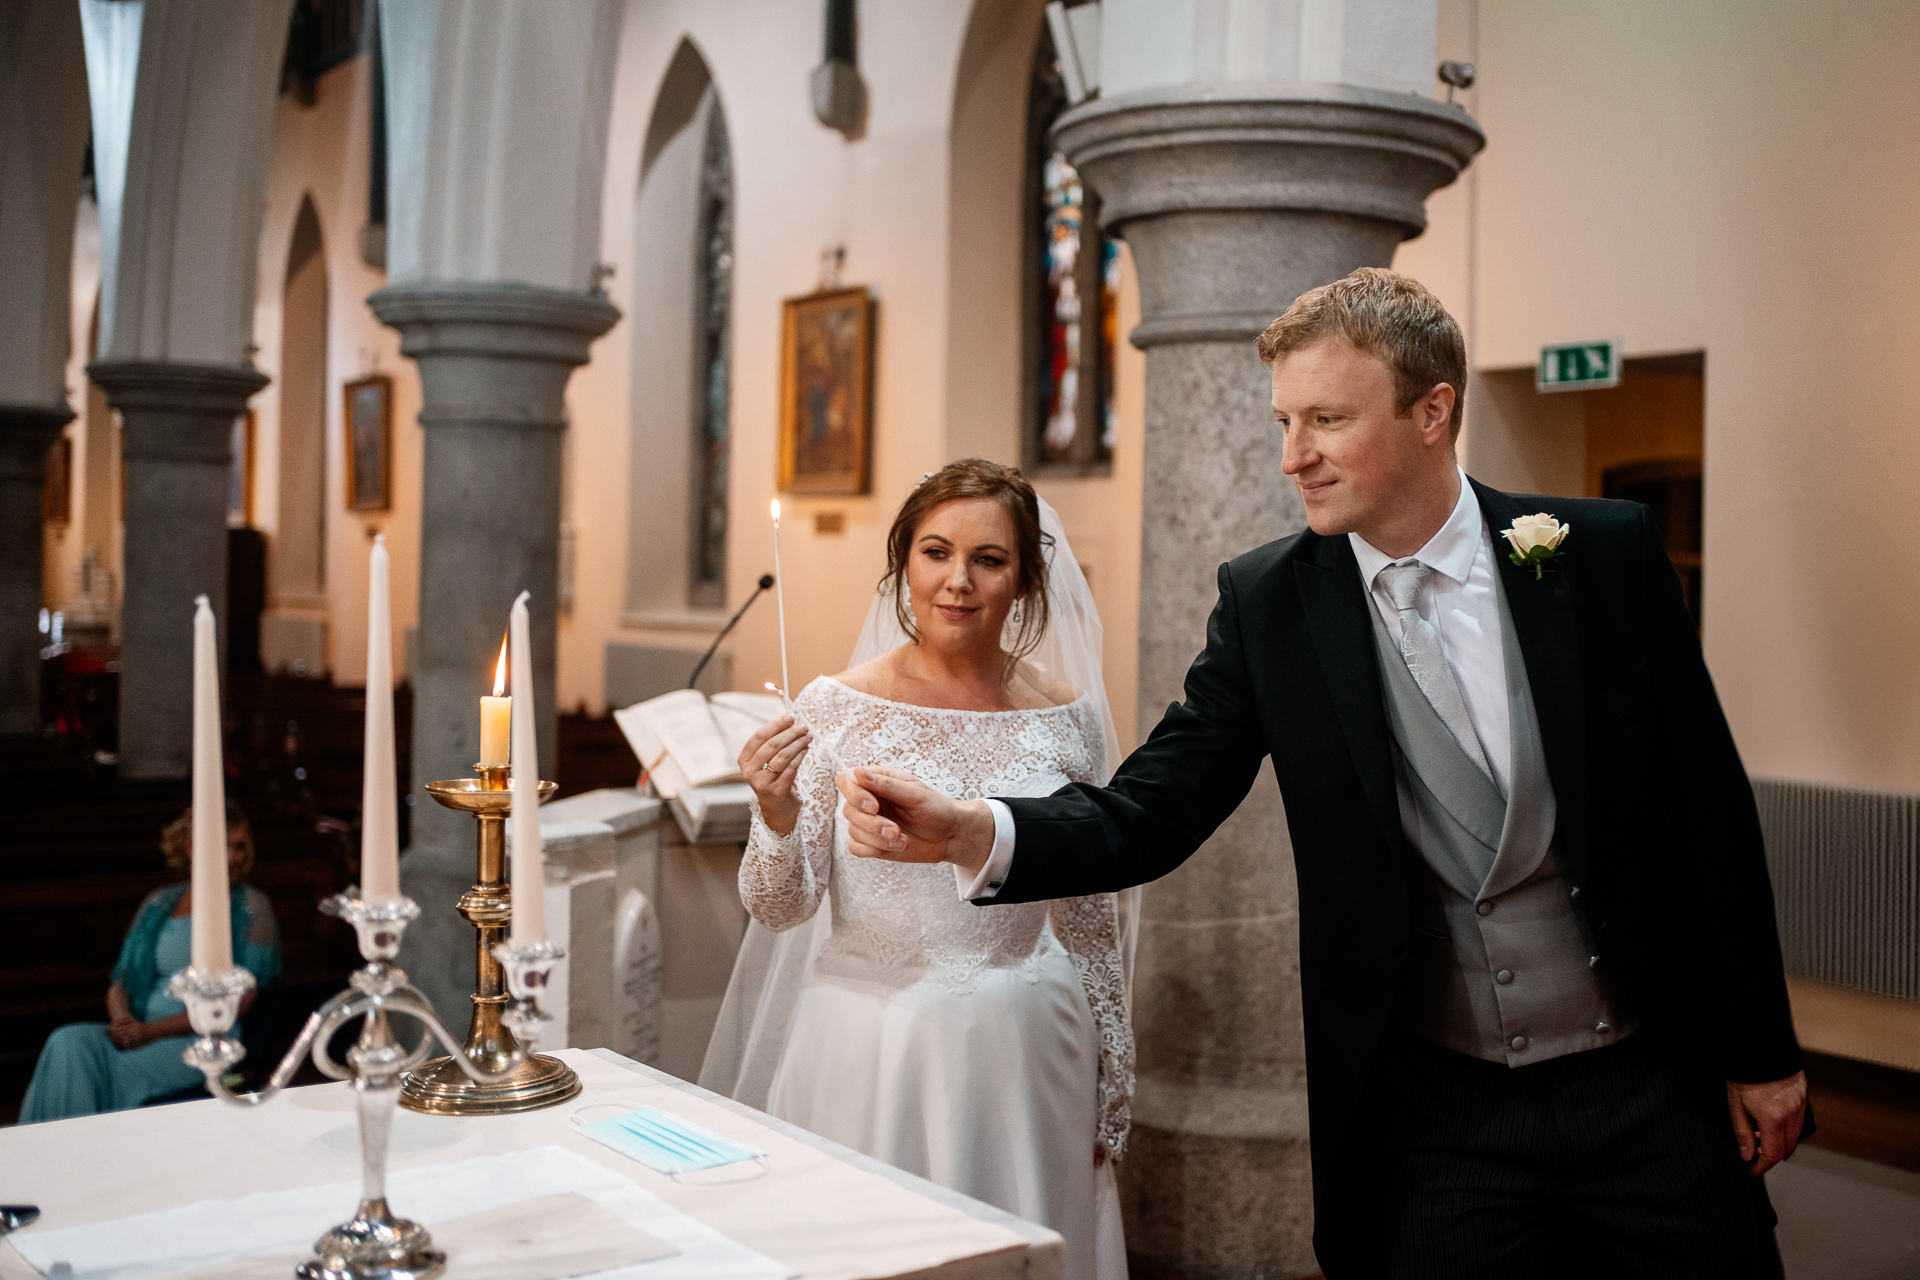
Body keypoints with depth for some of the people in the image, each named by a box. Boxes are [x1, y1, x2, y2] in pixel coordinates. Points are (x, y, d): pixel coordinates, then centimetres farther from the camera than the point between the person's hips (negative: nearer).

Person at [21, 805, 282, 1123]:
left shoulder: (251, 906, 2)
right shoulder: (159, 904, 18)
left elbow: (239, 1000, -6)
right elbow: (120, 983, 18)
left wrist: (153, 1030, -13)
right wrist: (123, 1019, -8)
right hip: (142, 1033, 5)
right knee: (68, 1042, -26)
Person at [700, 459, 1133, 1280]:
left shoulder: (1066, 718, -1)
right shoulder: (836, 710, -7)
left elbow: (1091, 921, 7)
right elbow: (780, 911, -6)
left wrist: (1110, 1095, 10)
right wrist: (777, 817, -25)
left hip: (1022, 1053, 2)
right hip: (872, 1050, -2)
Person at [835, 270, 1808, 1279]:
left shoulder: (1608, 553, -7)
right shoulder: (1269, 602, -5)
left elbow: (1709, 810, -1)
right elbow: (1146, 816, -10)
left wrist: (1759, 1052, 2)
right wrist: (968, 832, -29)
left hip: (1647, 1087, 0)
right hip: (1434, 1113, 0)